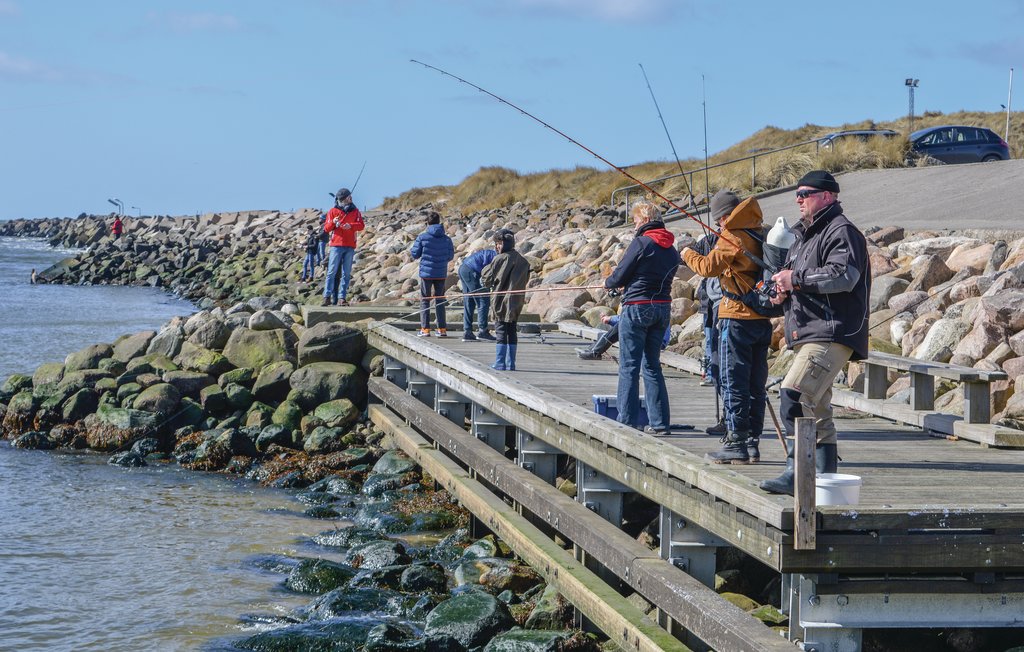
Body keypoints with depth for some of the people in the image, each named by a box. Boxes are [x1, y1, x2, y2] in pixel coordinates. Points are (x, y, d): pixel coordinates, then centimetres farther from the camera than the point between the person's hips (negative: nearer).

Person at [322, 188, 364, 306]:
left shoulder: (355, 211, 12)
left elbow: (361, 225, 0)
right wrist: (333, 222, -19)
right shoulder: (333, 211, 8)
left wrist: (350, 225, -19)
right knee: (332, 272, -8)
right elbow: (326, 228, 2)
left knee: (346, 274, 1)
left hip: (350, 247, 2)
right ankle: (327, 296, -9)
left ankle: (342, 298, 2)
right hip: (336, 245, -2)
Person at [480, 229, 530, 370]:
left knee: (500, 331, -1)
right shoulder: (522, 261, 7)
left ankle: (500, 363, -2)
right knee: (512, 332, 10)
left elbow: (487, 279, -6)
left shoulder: (500, 259, -13)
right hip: (517, 301, 6)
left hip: (502, 300, -6)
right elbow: (525, 280, 16)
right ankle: (510, 364, 11)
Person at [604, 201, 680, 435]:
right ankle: (659, 423, 10)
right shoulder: (671, 250, 10)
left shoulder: (641, 243, -12)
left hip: (638, 307, -7)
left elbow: (619, 277, -9)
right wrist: (621, 282, 22)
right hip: (663, 308, 7)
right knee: (652, 365, 13)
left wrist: (608, 282, 14)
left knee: (629, 367, -2)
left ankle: (627, 422, -4)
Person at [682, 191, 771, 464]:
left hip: (736, 318, -7)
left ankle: (736, 443, -6)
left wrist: (689, 255, 2)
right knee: (756, 385, 10)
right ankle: (753, 443, 12)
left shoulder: (732, 236, -11)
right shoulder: (761, 234, 11)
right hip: (763, 319, 7)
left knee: (734, 383, -4)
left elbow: (709, 267, -14)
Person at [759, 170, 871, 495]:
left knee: (794, 398, -23)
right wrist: (783, 291, 8)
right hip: (807, 335, 11)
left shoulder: (841, 231, -8)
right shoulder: (804, 235, 24)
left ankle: (796, 473, -25)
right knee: (818, 411, 14)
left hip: (831, 334, -11)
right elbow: (793, 280, 33)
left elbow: (843, 276, -23)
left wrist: (796, 279, -16)